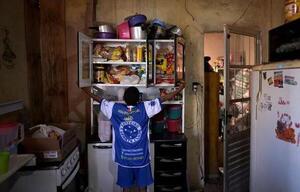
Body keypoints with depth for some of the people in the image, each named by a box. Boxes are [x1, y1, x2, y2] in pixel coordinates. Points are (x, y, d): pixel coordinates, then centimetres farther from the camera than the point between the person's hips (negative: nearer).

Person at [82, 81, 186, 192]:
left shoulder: (115, 109, -10)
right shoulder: (144, 108, -14)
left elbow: (101, 100, 5)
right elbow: (164, 99, -9)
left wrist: (88, 92, 22)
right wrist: (180, 89, 0)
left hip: (123, 158, 1)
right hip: (141, 158, -1)